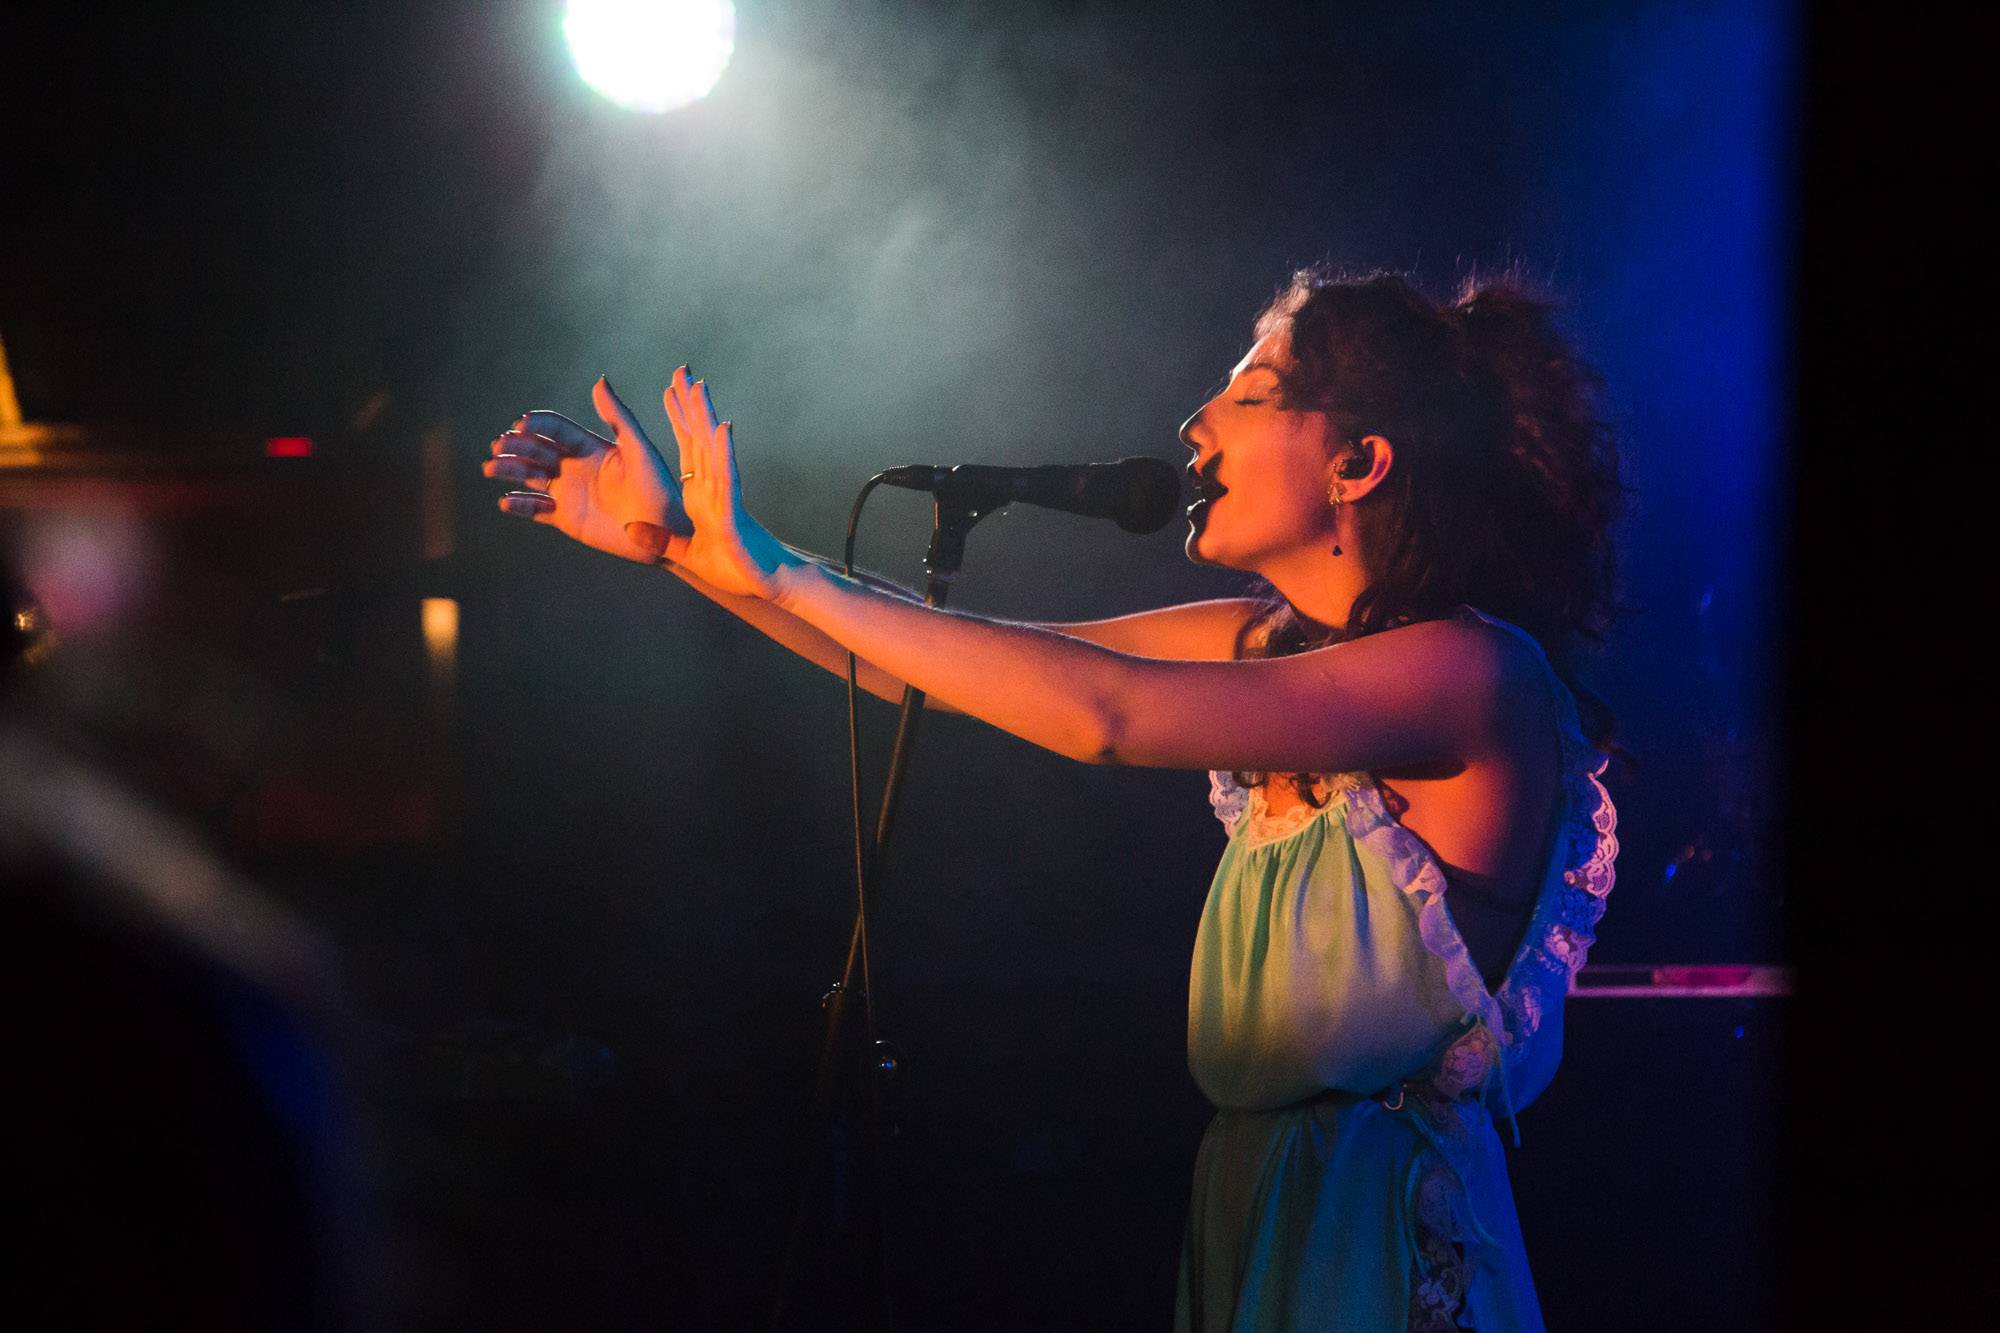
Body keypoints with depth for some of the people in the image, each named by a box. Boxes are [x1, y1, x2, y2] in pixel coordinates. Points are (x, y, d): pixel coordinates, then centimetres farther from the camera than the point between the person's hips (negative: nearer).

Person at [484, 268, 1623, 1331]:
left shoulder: (1477, 671, -17)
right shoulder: (1269, 643, 7)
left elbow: (1105, 714, -25)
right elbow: (943, 668, 7)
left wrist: (777, 573, -23)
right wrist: (681, 542, -1)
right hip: (1253, 1198, 7)